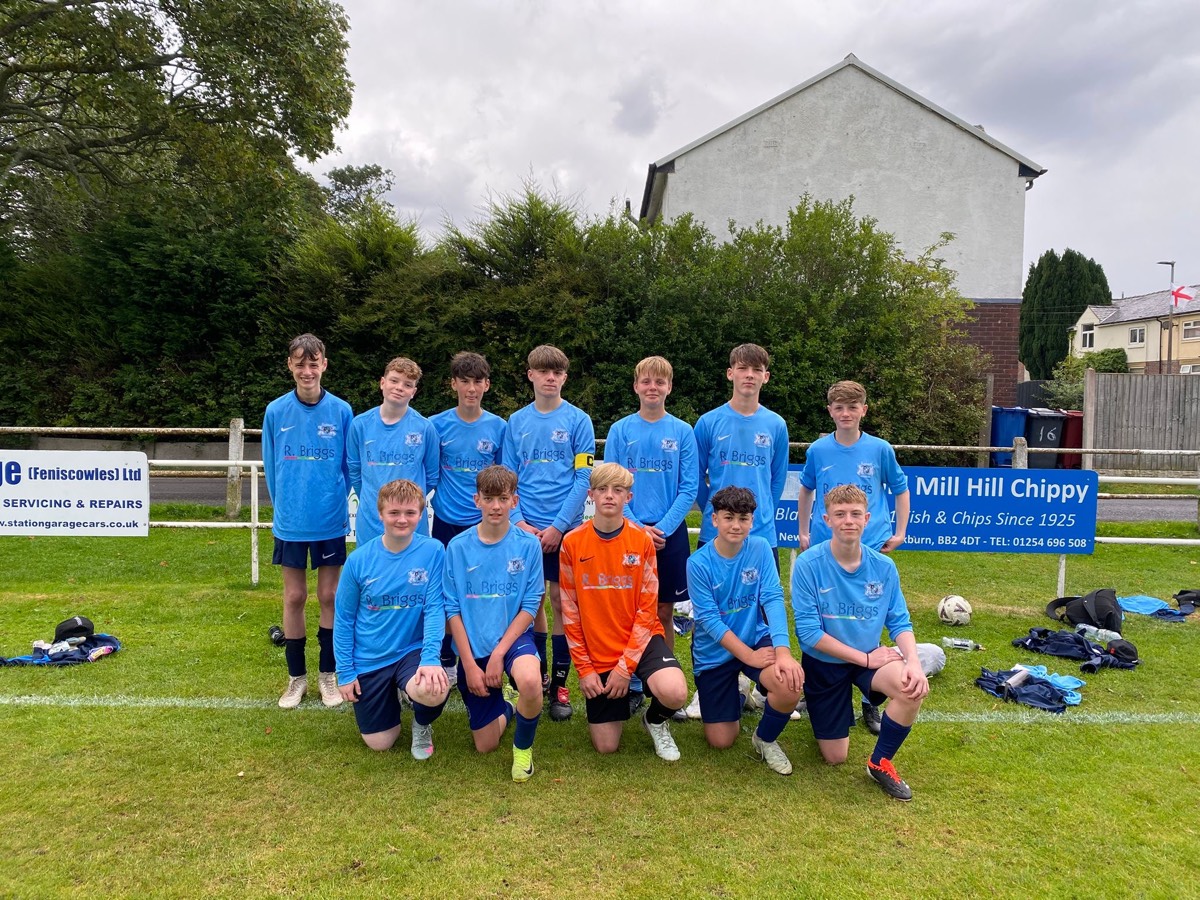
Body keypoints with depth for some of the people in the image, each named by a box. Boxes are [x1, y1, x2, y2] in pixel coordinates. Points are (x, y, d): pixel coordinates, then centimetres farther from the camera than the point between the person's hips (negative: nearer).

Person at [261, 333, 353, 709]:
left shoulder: (341, 411, -7)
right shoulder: (276, 412, -4)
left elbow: (350, 466, 3)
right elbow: (271, 467, 7)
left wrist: (336, 501, 5)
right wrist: (284, 506, 10)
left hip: (330, 522, -1)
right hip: (290, 522, 1)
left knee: (329, 597, 9)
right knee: (294, 598, 10)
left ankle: (327, 674, 24)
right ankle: (297, 676, 24)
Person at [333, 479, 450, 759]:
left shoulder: (432, 551, -13)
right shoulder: (359, 559, -9)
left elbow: (434, 609, -15)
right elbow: (344, 620, 0)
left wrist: (430, 658, -28)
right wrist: (345, 672, -1)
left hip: (412, 650, -2)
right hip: (369, 660, 2)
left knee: (434, 690, -34)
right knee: (379, 743, 7)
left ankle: (422, 724, 5)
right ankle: (393, 693, 39)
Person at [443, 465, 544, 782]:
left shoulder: (528, 545, -8)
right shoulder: (458, 547, -5)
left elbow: (530, 607, -8)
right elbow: (453, 610, -4)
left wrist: (498, 653, -15)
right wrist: (470, 664, -9)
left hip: (513, 638, -1)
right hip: (472, 648, 2)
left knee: (530, 682, -37)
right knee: (485, 745, 6)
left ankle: (523, 746, -4)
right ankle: (505, 706, 42)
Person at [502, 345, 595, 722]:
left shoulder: (578, 420, -3)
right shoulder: (516, 422, 6)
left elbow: (583, 478, -7)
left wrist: (558, 526, -12)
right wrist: (519, 522, -7)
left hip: (565, 527, -2)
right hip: (525, 528, 3)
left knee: (560, 601, 2)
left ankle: (559, 683, 13)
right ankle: (536, 675, 25)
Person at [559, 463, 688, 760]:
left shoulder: (642, 540, -7)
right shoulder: (572, 543, -6)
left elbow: (647, 609, -8)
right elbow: (570, 612, -2)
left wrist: (626, 666, -13)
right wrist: (584, 668, -6)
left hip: (641, 639, -1)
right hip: (597, 652, 1)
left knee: (675, 694, -30)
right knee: (606, 746, 2)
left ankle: (655, 721, 7)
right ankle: (622, 701, 35)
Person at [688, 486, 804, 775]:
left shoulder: (760, 549, -10)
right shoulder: (698, 563, -16)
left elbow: (773, 600, -18)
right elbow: (709, 620, -17)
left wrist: (783, 651, -31)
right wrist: (750, 656, -23)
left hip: (756, 639, 1)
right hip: (714, 651, -1)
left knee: (790, 683, -31)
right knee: (721, 742, 2)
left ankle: (765, 739, 2)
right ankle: (734, 696, 37)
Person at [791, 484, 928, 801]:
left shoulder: (884, 567, -9)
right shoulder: (808, 564, -21)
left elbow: (900, 622, -5)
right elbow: (808, 632, -21)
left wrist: (913, 661, -26)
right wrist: (865, 658, -21)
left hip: (870, 657, 2)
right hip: (824, 663, -2)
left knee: (913, 687, -31)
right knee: (836, 757, 5)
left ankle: (880, 762, -4)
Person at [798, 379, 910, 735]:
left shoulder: (880, 449, -2)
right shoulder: (818, 450, 0)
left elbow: (900, 488, 11)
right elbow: (806, 490, 16)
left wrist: (899, 532, 6)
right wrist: (803, 532, 14)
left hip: (871, 549, -1)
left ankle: (870, 700, 18)